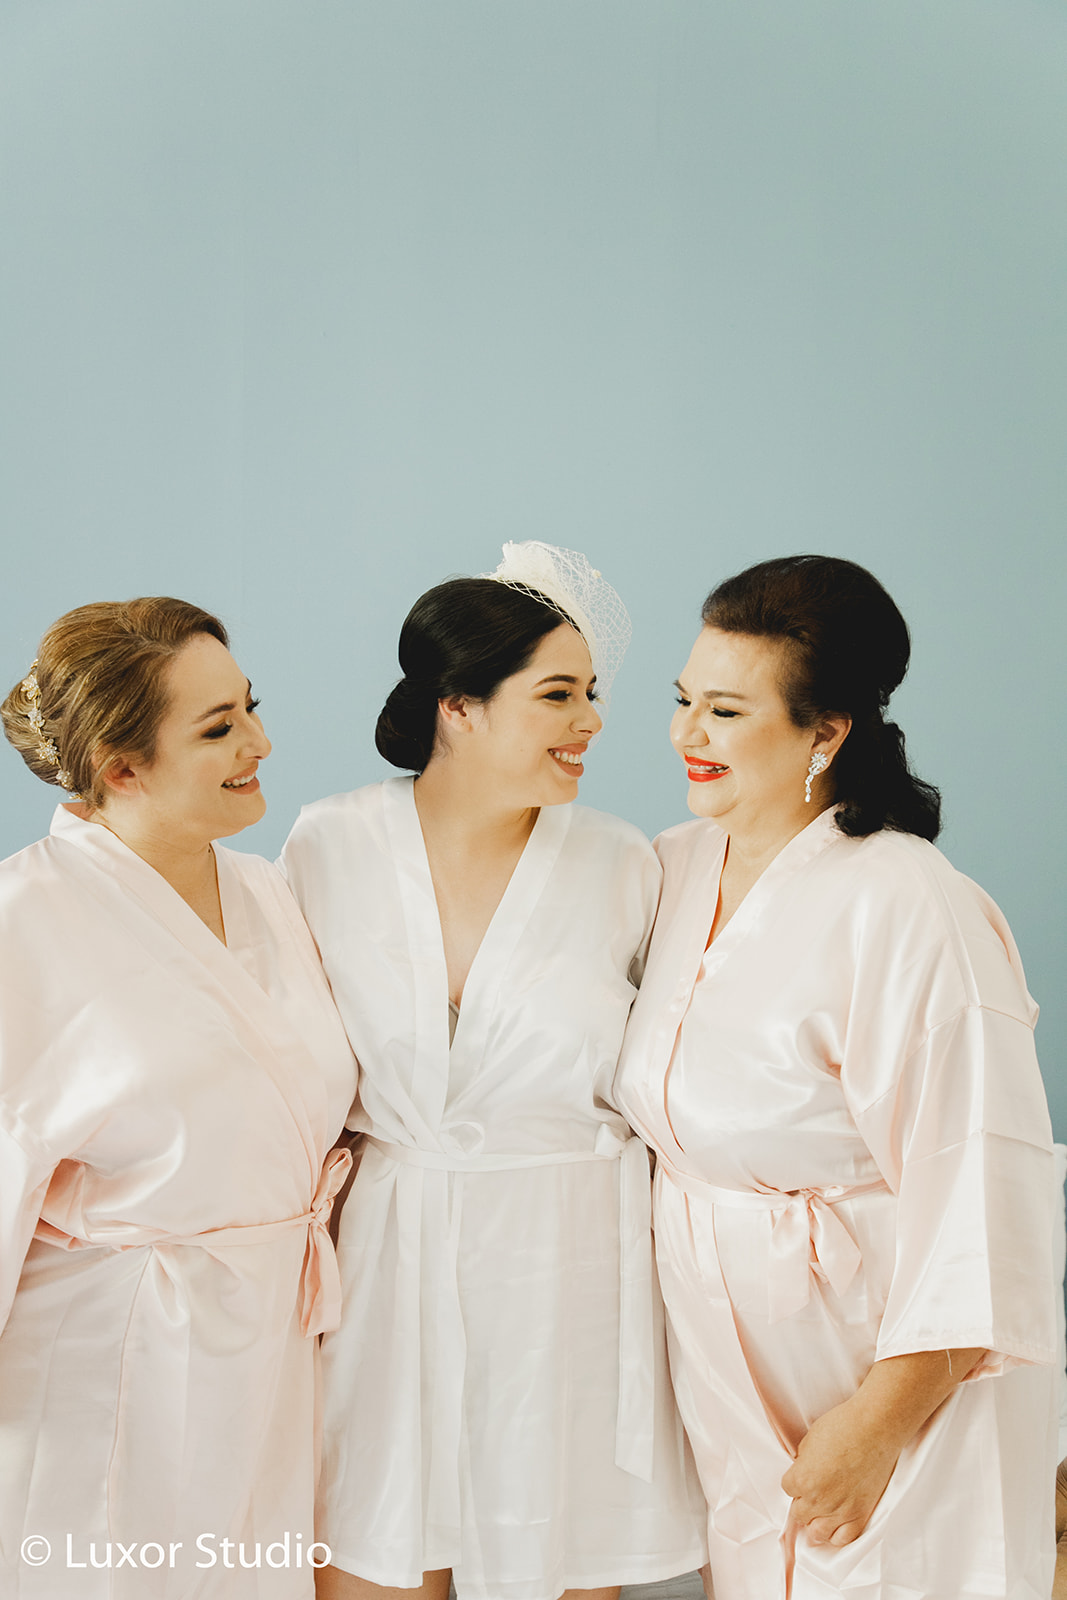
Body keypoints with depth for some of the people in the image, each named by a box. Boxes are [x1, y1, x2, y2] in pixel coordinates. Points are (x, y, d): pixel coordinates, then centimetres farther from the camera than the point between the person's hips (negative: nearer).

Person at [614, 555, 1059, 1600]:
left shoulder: (914, 915, -24)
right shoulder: (677, 865, -1)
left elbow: (977, 1188, -24)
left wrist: (880, 1422, -21)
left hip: (885, 1356, -6)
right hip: (724, 1356, 6)